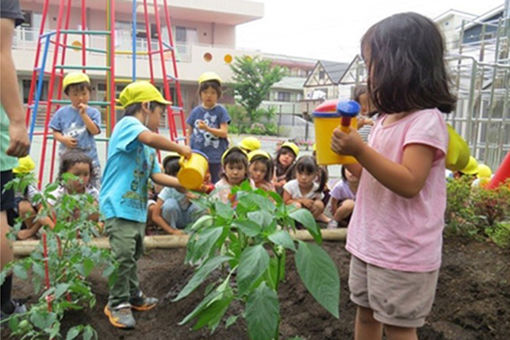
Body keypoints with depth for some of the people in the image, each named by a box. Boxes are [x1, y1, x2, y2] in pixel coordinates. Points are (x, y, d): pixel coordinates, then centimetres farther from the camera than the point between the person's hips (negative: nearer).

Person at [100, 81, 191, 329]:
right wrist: (180, 148, -18)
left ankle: (134, 296, 34)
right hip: (119, 206, -10)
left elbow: (157, 175, 12)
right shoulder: (128, 124, -11)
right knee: (124, 256, -9)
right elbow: (151, 138, -32)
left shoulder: (147, 147, 19)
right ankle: (118, 304, 7)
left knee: (133, 256, 19)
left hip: (137, 208, 10)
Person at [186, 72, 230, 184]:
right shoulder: (196, 112, 5)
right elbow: (189, 134, 11)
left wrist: (207, 128, -20)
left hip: (216, 158, -2)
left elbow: (224, 133, -8)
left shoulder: (220, 111, -2)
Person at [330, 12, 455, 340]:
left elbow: (409, 183, -27)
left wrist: (360, 150, -30)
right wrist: (347, 152, 3)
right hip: (368, 243, 9)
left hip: (403, 253, -8)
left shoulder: (427, 121, -18)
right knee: (366, 313, 22)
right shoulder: (385, 120, 9)